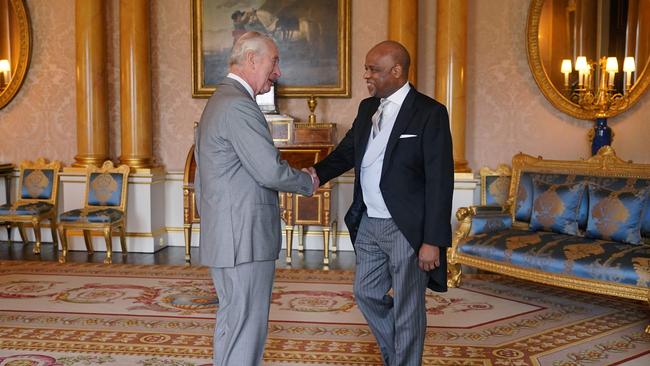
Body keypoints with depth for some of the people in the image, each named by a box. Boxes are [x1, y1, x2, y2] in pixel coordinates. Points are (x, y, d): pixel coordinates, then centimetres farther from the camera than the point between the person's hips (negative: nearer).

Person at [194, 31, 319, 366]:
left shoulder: (218, 100, 17)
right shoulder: (239, 105, -17)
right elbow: (270, 171, -21)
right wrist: (309, 183, -3)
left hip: (225, 236, 11)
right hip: (244, 238, -11)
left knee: (231, 323, 19)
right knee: (245, 327, -2)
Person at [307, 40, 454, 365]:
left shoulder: (429, 112, -13)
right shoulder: (367, 108, 8)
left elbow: (440, 181, -15)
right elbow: (347, 151, 12)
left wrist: (433, 240, -18)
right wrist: (317, 173, -9)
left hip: (406, 228, -7)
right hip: (368, 223, 7)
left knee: (407, 308, 7)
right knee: (366, 293, 19)